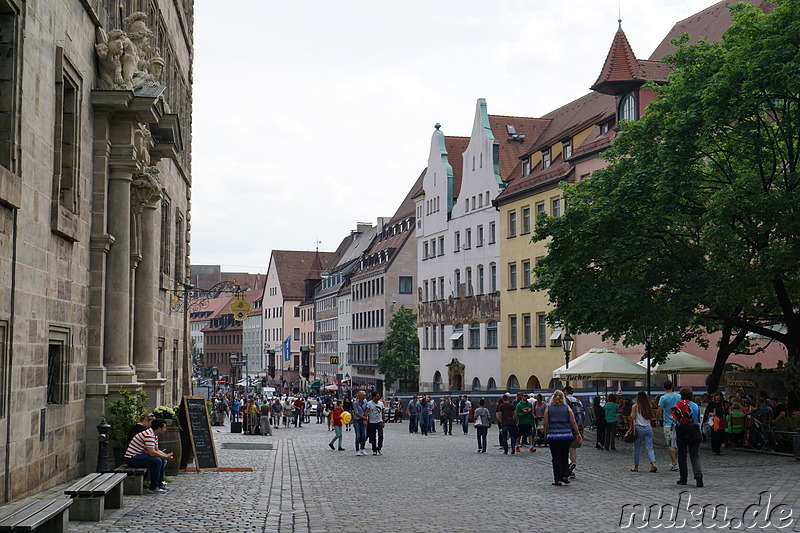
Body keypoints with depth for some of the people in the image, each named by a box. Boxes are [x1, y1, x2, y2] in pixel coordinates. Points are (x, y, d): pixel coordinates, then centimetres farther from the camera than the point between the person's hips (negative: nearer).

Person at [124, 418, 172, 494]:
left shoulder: (155, 435, 12)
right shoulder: (149, 435, -22)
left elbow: (157, 450, 18)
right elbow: (151, 453, -29)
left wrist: (166, 455, 0)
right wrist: (165, 457, -19)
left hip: (139, 456, 11)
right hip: (132, 458, -11)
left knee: (163, 460, 8)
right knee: (157, 461, -26)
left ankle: (160, 484, 13)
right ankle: (154, 487, -18)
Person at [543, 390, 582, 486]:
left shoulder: (548, 409, -2)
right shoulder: (567, 408, 1)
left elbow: (546, 424, -2)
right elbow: (573, 422, 0)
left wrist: (545, 435, 10)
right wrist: (578, 433, 8)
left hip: (553, 436, -1)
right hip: (566, 436, 2)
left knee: (556, 458, 3)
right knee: (565, 457, 15)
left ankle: (558, 479, 3)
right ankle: (565, 476, 7)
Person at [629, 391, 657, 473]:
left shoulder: (635, 406, -6)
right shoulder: (649, 406, 6)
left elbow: (632, 417, -12)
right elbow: (651, 418, 9)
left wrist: (631, 426, -3)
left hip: (639, 428, -3)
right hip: (648, 428, 3)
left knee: (637, 448, 8)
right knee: (649, 448, 2)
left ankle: (636, 467, 15)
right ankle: (653, 463, -18)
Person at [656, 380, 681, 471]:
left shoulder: (663, 398, -10)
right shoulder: (679, 396, 5)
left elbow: (659, 412, -12)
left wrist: (658, 415, 10)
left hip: (668, 423, -5)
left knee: (670, 445, -4)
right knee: (676, 444, 12)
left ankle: (674, 463, -11)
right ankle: (673, 462, 17)